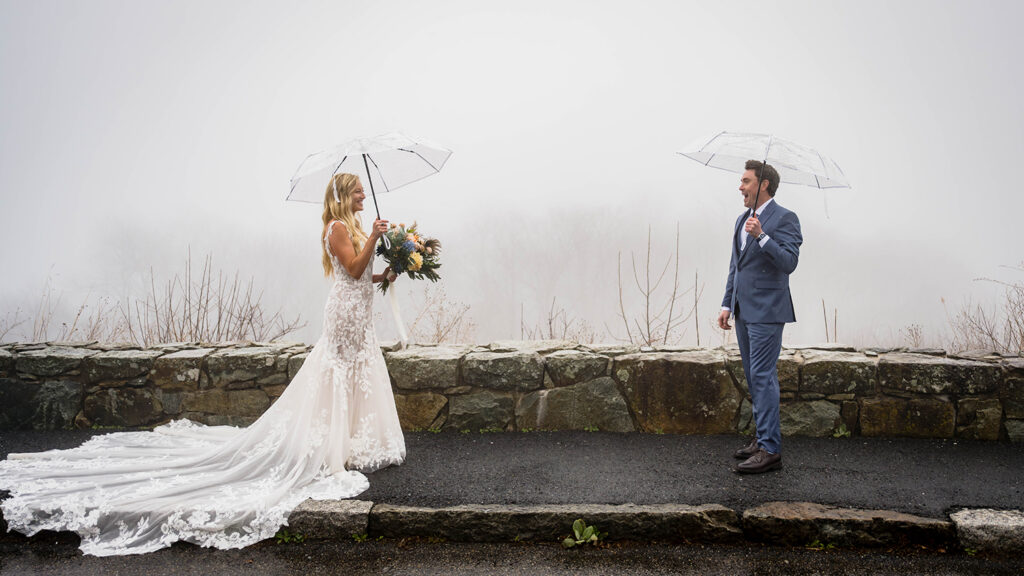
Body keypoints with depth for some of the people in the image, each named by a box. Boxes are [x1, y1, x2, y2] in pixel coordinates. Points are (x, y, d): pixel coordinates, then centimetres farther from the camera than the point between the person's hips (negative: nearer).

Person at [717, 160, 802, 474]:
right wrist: (727, 304, 16)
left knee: (762, 377, -9)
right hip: (744, 310, 9)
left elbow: (789, 262, -19)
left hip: (766, 311, -9)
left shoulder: (784, 219, -9)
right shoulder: (742, 219, 16)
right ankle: (763, 438, 24)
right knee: (753, 377, 13)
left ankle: (770, 450, -4)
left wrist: (761, 236, -28)